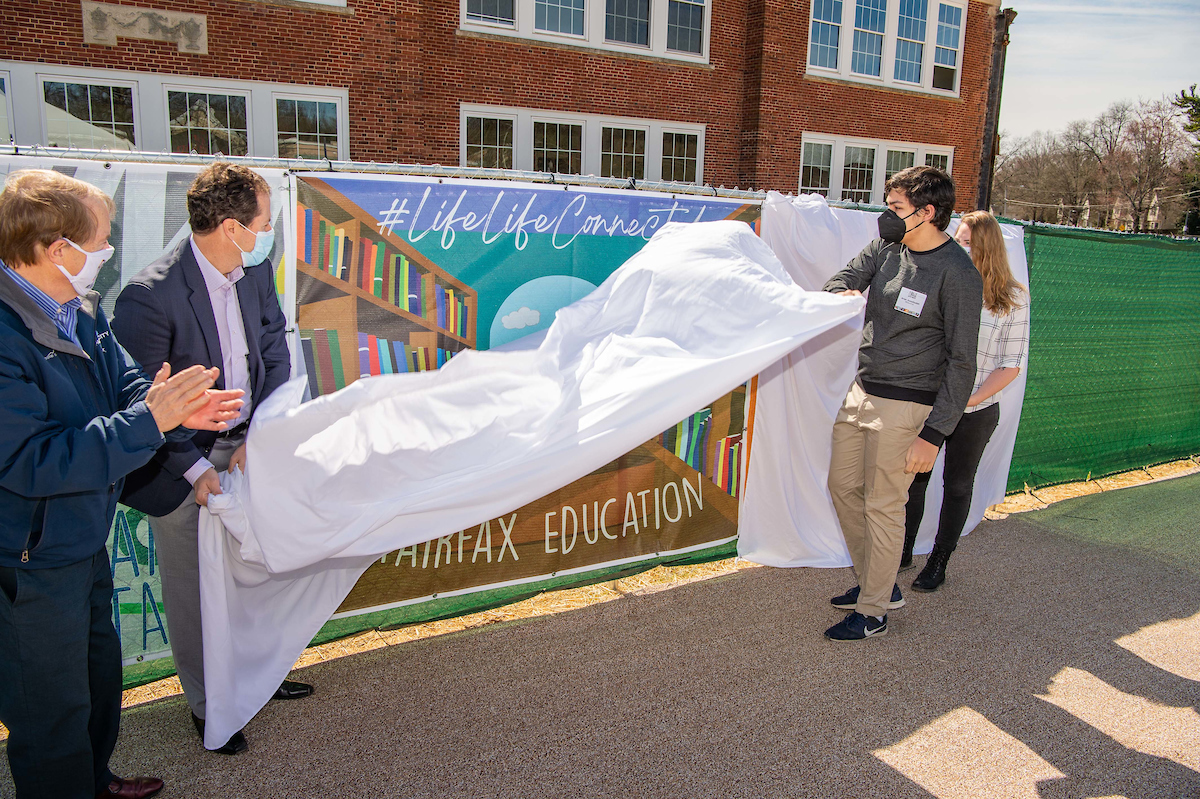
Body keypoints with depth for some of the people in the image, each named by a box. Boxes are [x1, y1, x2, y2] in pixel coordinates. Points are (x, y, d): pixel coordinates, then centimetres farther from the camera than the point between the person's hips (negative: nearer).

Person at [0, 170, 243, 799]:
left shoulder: (79, 308, 0)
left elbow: (122, 381, 6)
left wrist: (177, 411, -16)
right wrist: (149, 421, -31)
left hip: (83, 542, 10)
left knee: (100, 671, 28)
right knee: (53, 713, 11)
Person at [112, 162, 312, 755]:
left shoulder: (256, 269, -5)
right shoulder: (149, 297, -25)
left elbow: (275, 355, 1)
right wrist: (195, 470, -17)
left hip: (245, 446, 6)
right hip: (183, 462, -5)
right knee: (193, 587, 11)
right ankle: (207, 705, 31)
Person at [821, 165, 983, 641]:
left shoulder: (957, 274, -16)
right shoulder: (885, 248, 5)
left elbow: (961, 362, -16)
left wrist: (932, 435, -19)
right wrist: (843, 294, -20)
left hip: (905, 406, -8)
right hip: (862, 392, 8)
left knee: (883, 505, 1)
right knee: (843, 485, 15)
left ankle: (873, 612, 19)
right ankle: (878, 585, 33)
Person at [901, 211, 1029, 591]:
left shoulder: (1012, 299, -8)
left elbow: (1011, 364, -6)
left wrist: (972, 398, -17)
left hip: (975, 412, -2)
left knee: (957, 484, 12)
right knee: (914, 477, 10)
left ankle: (939, 561, 28)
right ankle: (903, 551, 29)